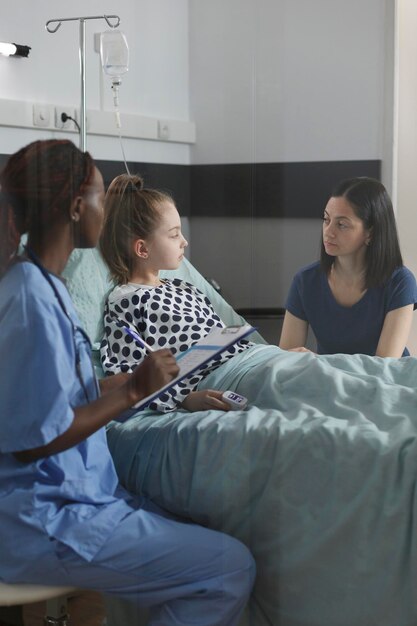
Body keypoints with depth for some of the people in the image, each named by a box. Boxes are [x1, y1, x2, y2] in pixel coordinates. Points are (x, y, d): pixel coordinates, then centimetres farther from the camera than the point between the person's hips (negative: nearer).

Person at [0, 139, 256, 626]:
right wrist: (134, 390, -15)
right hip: (40, 518, -10)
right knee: (231, 569, -12)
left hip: (74, 492, 10)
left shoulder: (39, 284, 9)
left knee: (208, 548, 12)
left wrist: (142, 376, 13)